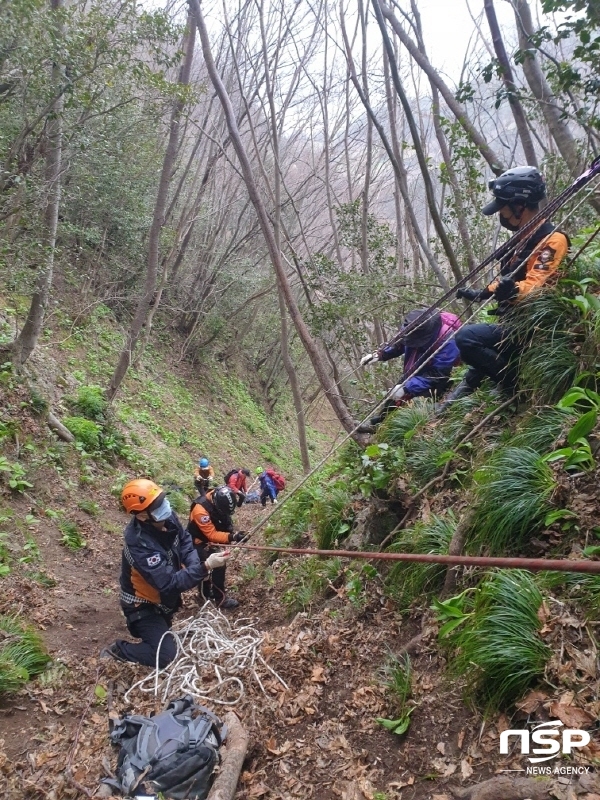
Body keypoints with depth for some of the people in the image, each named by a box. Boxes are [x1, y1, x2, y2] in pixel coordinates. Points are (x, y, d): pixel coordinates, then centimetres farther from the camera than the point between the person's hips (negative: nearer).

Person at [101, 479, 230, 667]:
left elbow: (185, 541, 0)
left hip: (163, 598, 8)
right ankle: (116, 651, 5)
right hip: (143, 605, -8)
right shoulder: (140, 544, -38)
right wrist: (205, 567, -40)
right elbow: (170, 583, -37)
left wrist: (195, 566, -19)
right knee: (166, 655, -11)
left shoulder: (166, 518, -17)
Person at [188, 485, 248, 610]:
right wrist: (231, 537, -46)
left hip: (209, 540, 7)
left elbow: (225, 517, 2)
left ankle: (205, 595, 38)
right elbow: (212, 534, -36)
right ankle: (220, 599, 2)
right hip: (199, 541, -7)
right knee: (218, 565, -12)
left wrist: (231, 532, -14)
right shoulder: (200, 509, -38)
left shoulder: (219, 498, -16)